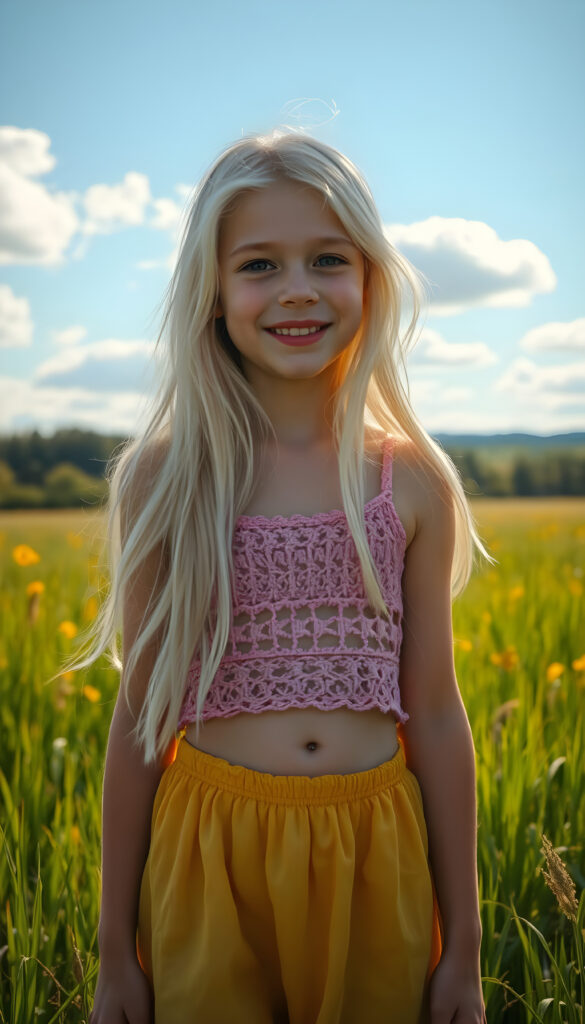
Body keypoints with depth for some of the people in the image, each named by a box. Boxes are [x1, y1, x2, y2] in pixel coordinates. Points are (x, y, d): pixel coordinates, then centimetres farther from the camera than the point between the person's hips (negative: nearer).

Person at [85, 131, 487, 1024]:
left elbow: (435, 714, 2)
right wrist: (116, 951, 4)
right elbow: (142, 715, -1)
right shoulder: (162, 479, -5)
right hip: (212, 864, -1)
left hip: (377, 861, 1)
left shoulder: (413, 482, -2)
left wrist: (463, 946, 5)